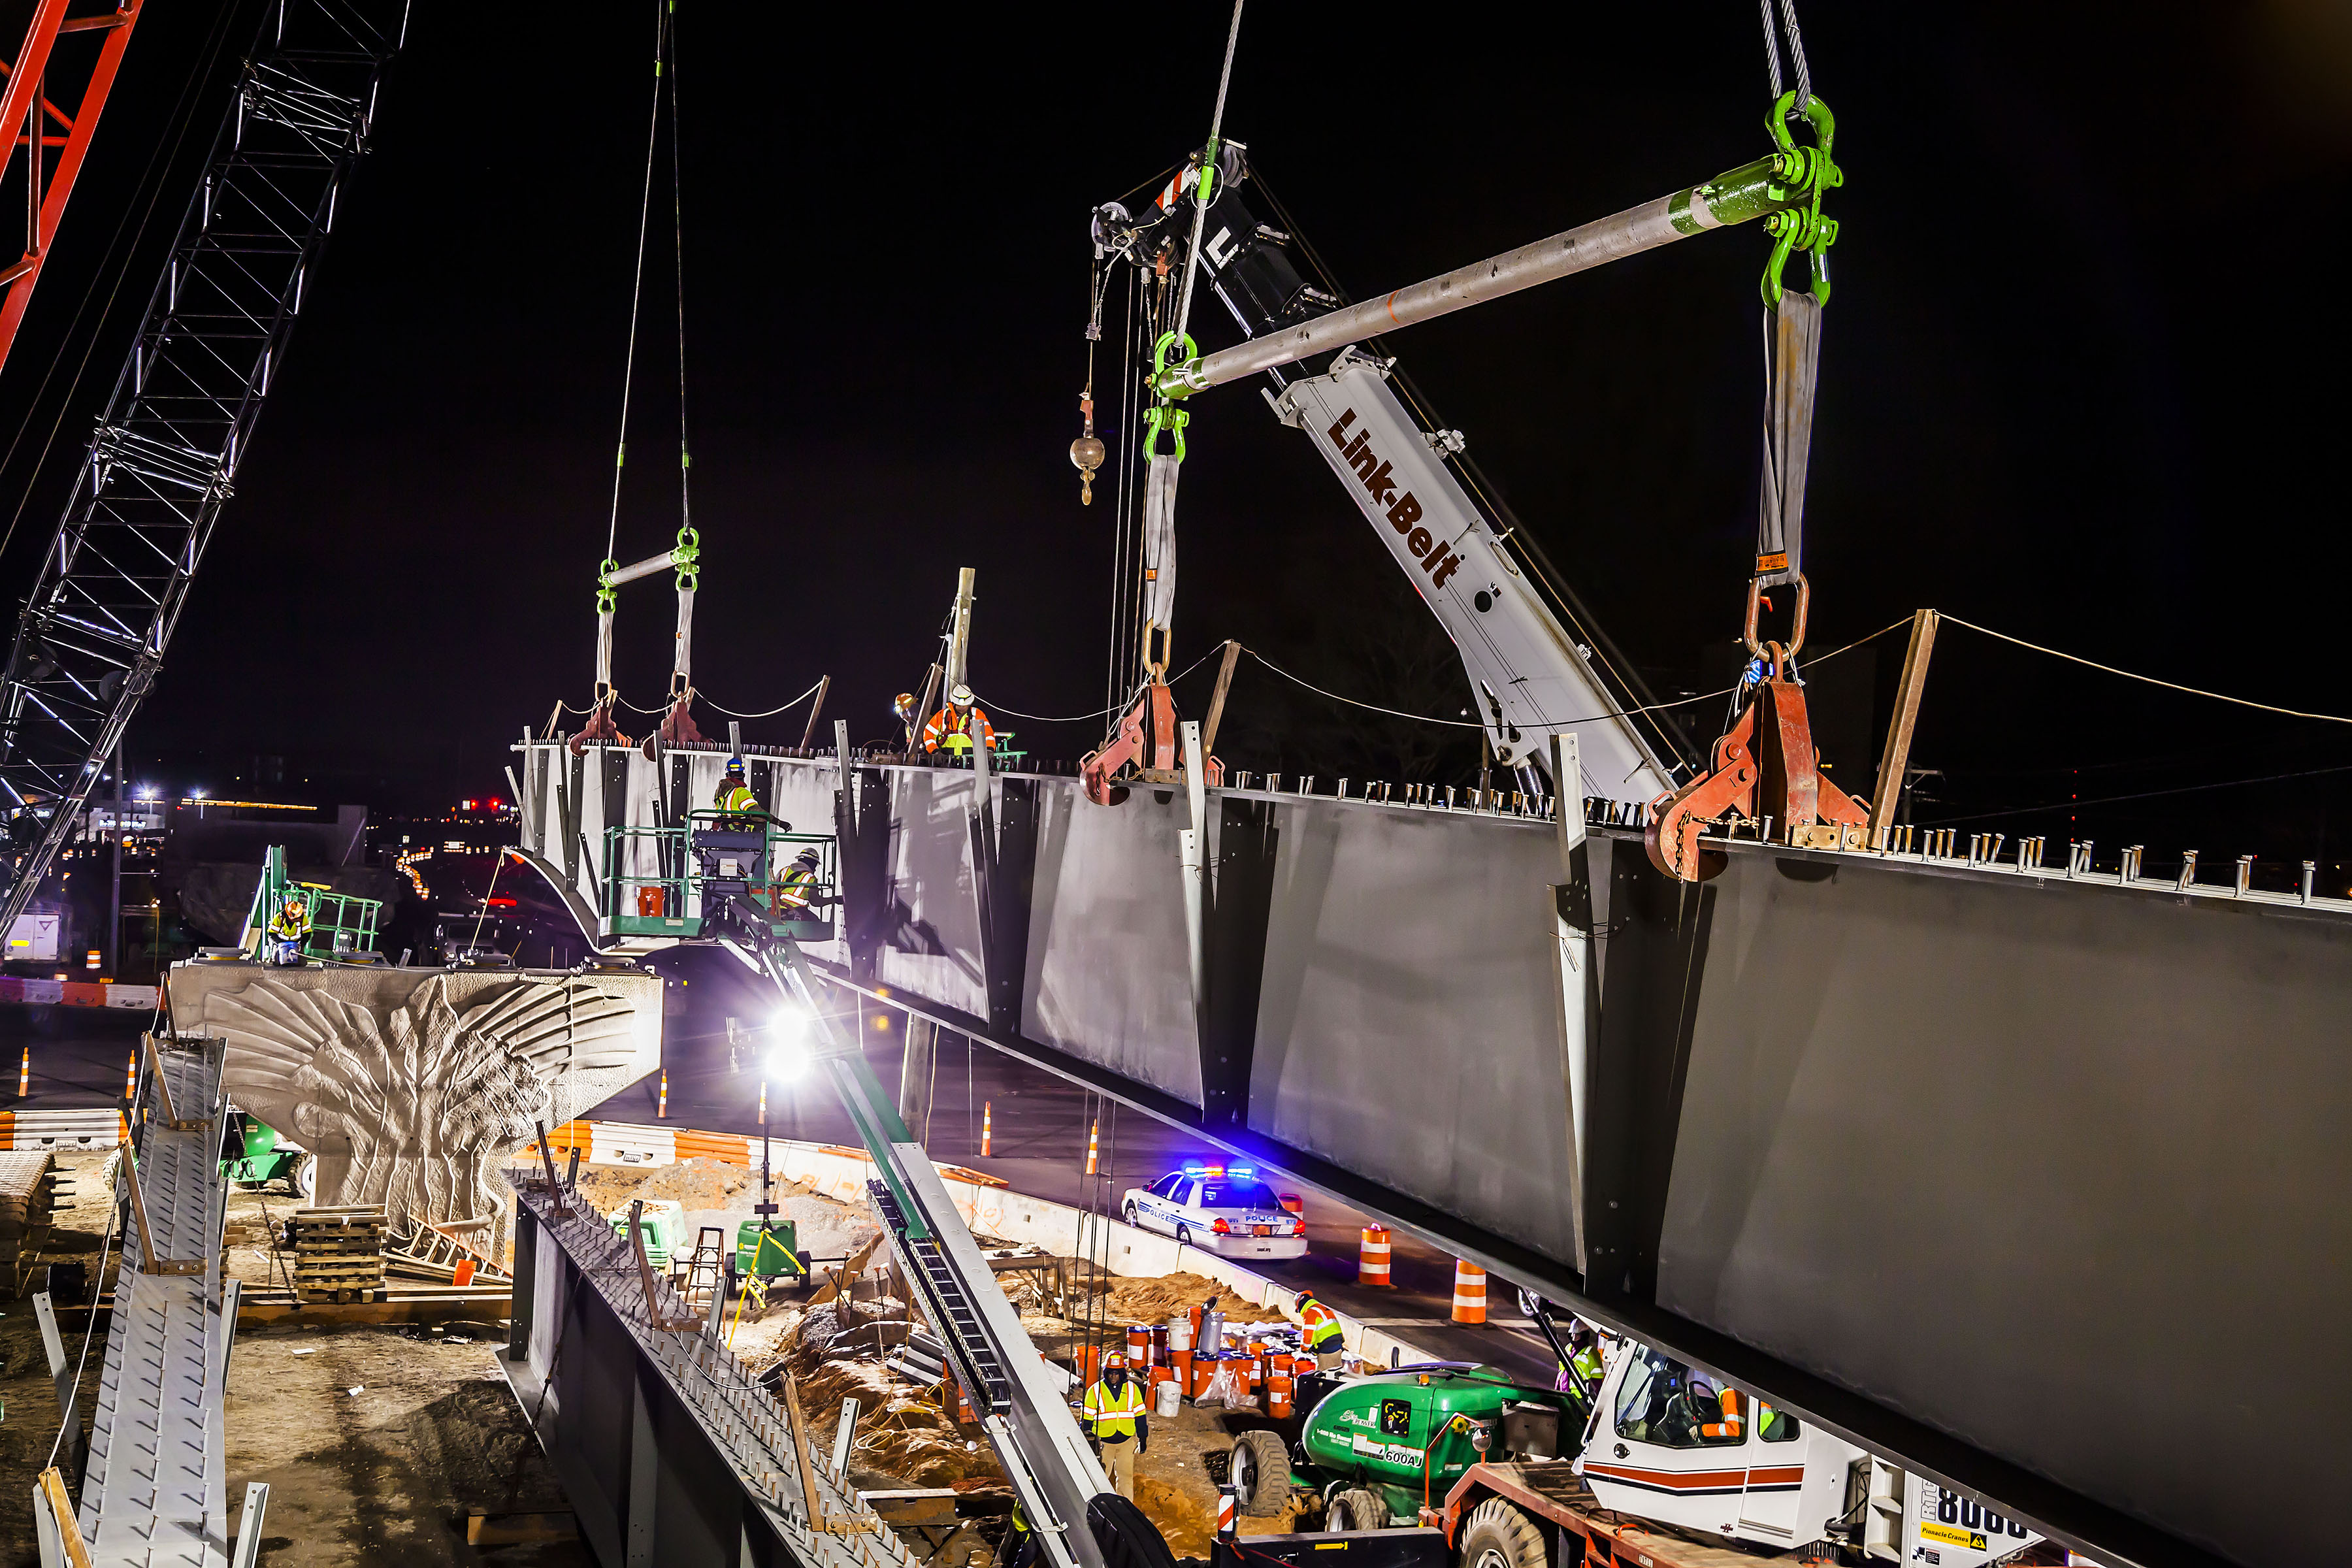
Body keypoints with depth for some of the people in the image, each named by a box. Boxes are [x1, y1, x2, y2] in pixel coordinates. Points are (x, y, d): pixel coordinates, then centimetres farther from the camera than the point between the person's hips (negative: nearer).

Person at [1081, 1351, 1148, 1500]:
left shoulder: (1132, 1390, 3)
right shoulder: (1095, 1391, -3)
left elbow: (1140, 1417, 10)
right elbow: (1087, 1419, 2)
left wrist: (1143, 1439, 10)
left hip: (1127, 1442, 1)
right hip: (1103, 1442, -1)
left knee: (1125, 1476, 4)